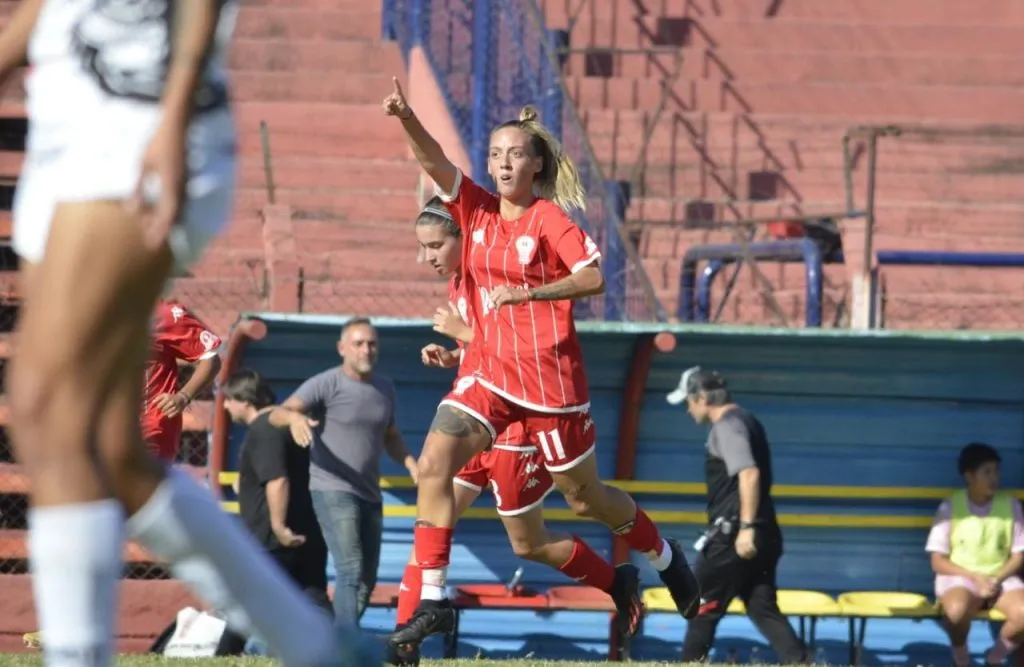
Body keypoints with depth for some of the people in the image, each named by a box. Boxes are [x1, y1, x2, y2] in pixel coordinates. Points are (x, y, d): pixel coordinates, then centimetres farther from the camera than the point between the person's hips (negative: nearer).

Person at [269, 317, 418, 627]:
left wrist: (411, 465, 7)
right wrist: (294, 416, -43)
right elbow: (276, 414, -19)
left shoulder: (385, 388, 11)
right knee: (351, 570, -19)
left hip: (369, 495, 7)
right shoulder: (327, 384, -9)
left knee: (367, 580, 10)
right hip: (333, 490, -7)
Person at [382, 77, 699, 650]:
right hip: (492, 375, 5)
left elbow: (597, 277, -18)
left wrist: (528, 293, -27)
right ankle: (434, 600, -14)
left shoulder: (550, 219, -9)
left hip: (551, 377, -4)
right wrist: (407, 119, -29)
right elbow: (436, 163, -10)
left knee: (583, 496, 11)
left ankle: (666, 558, 39)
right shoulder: (478, 211, 5)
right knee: (434, 463, -17)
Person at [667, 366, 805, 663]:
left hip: (734, 536, -9)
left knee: (703, 606, 2)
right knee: (764, 609, 4)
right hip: (764, 534, 9)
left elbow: (749, 473, -24)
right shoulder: (747, 421, 19)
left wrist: (746, 527, -29)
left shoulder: (727, 425, -11)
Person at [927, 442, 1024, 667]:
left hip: (1001, 578, 2)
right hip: (959, 577, -2)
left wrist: (997, 579, -13)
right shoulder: (950, 508, -3)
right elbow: (938, 562, -3)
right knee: (956, 610, -39)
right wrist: (975, 577, -16)